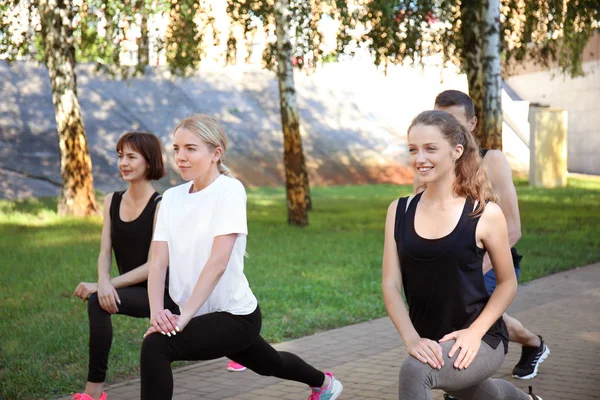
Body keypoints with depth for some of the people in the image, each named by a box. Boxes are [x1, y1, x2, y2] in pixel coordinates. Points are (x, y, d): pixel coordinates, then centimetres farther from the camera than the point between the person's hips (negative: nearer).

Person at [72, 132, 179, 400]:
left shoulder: (161, 206, -15)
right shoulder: (112, 201, 3)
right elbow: (105, 252, -2)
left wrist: (106, 285, -26)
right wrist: (103, 282, -24)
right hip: (133, 292, 7)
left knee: (97, 303, -26)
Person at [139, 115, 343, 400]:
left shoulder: (229, 190, -16)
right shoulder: (172, 197, 2)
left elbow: (217, 263, -24)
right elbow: (158, 261, -7)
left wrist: (183, 317, -29)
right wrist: (156, 312, -24)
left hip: (235, 315, -7)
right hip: (204, 314, 7)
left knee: (155, 346, -25)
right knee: (270, 364, 29)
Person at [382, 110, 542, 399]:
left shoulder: (485, 214, -13)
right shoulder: (399, 211, -4)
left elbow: (507, 283, -3)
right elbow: (391, 284, -8)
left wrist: (474, 332, -16)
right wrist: (412, 339, -22)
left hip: (480, 339, -5)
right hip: (431, 343, 5)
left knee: (414, 371, -33)